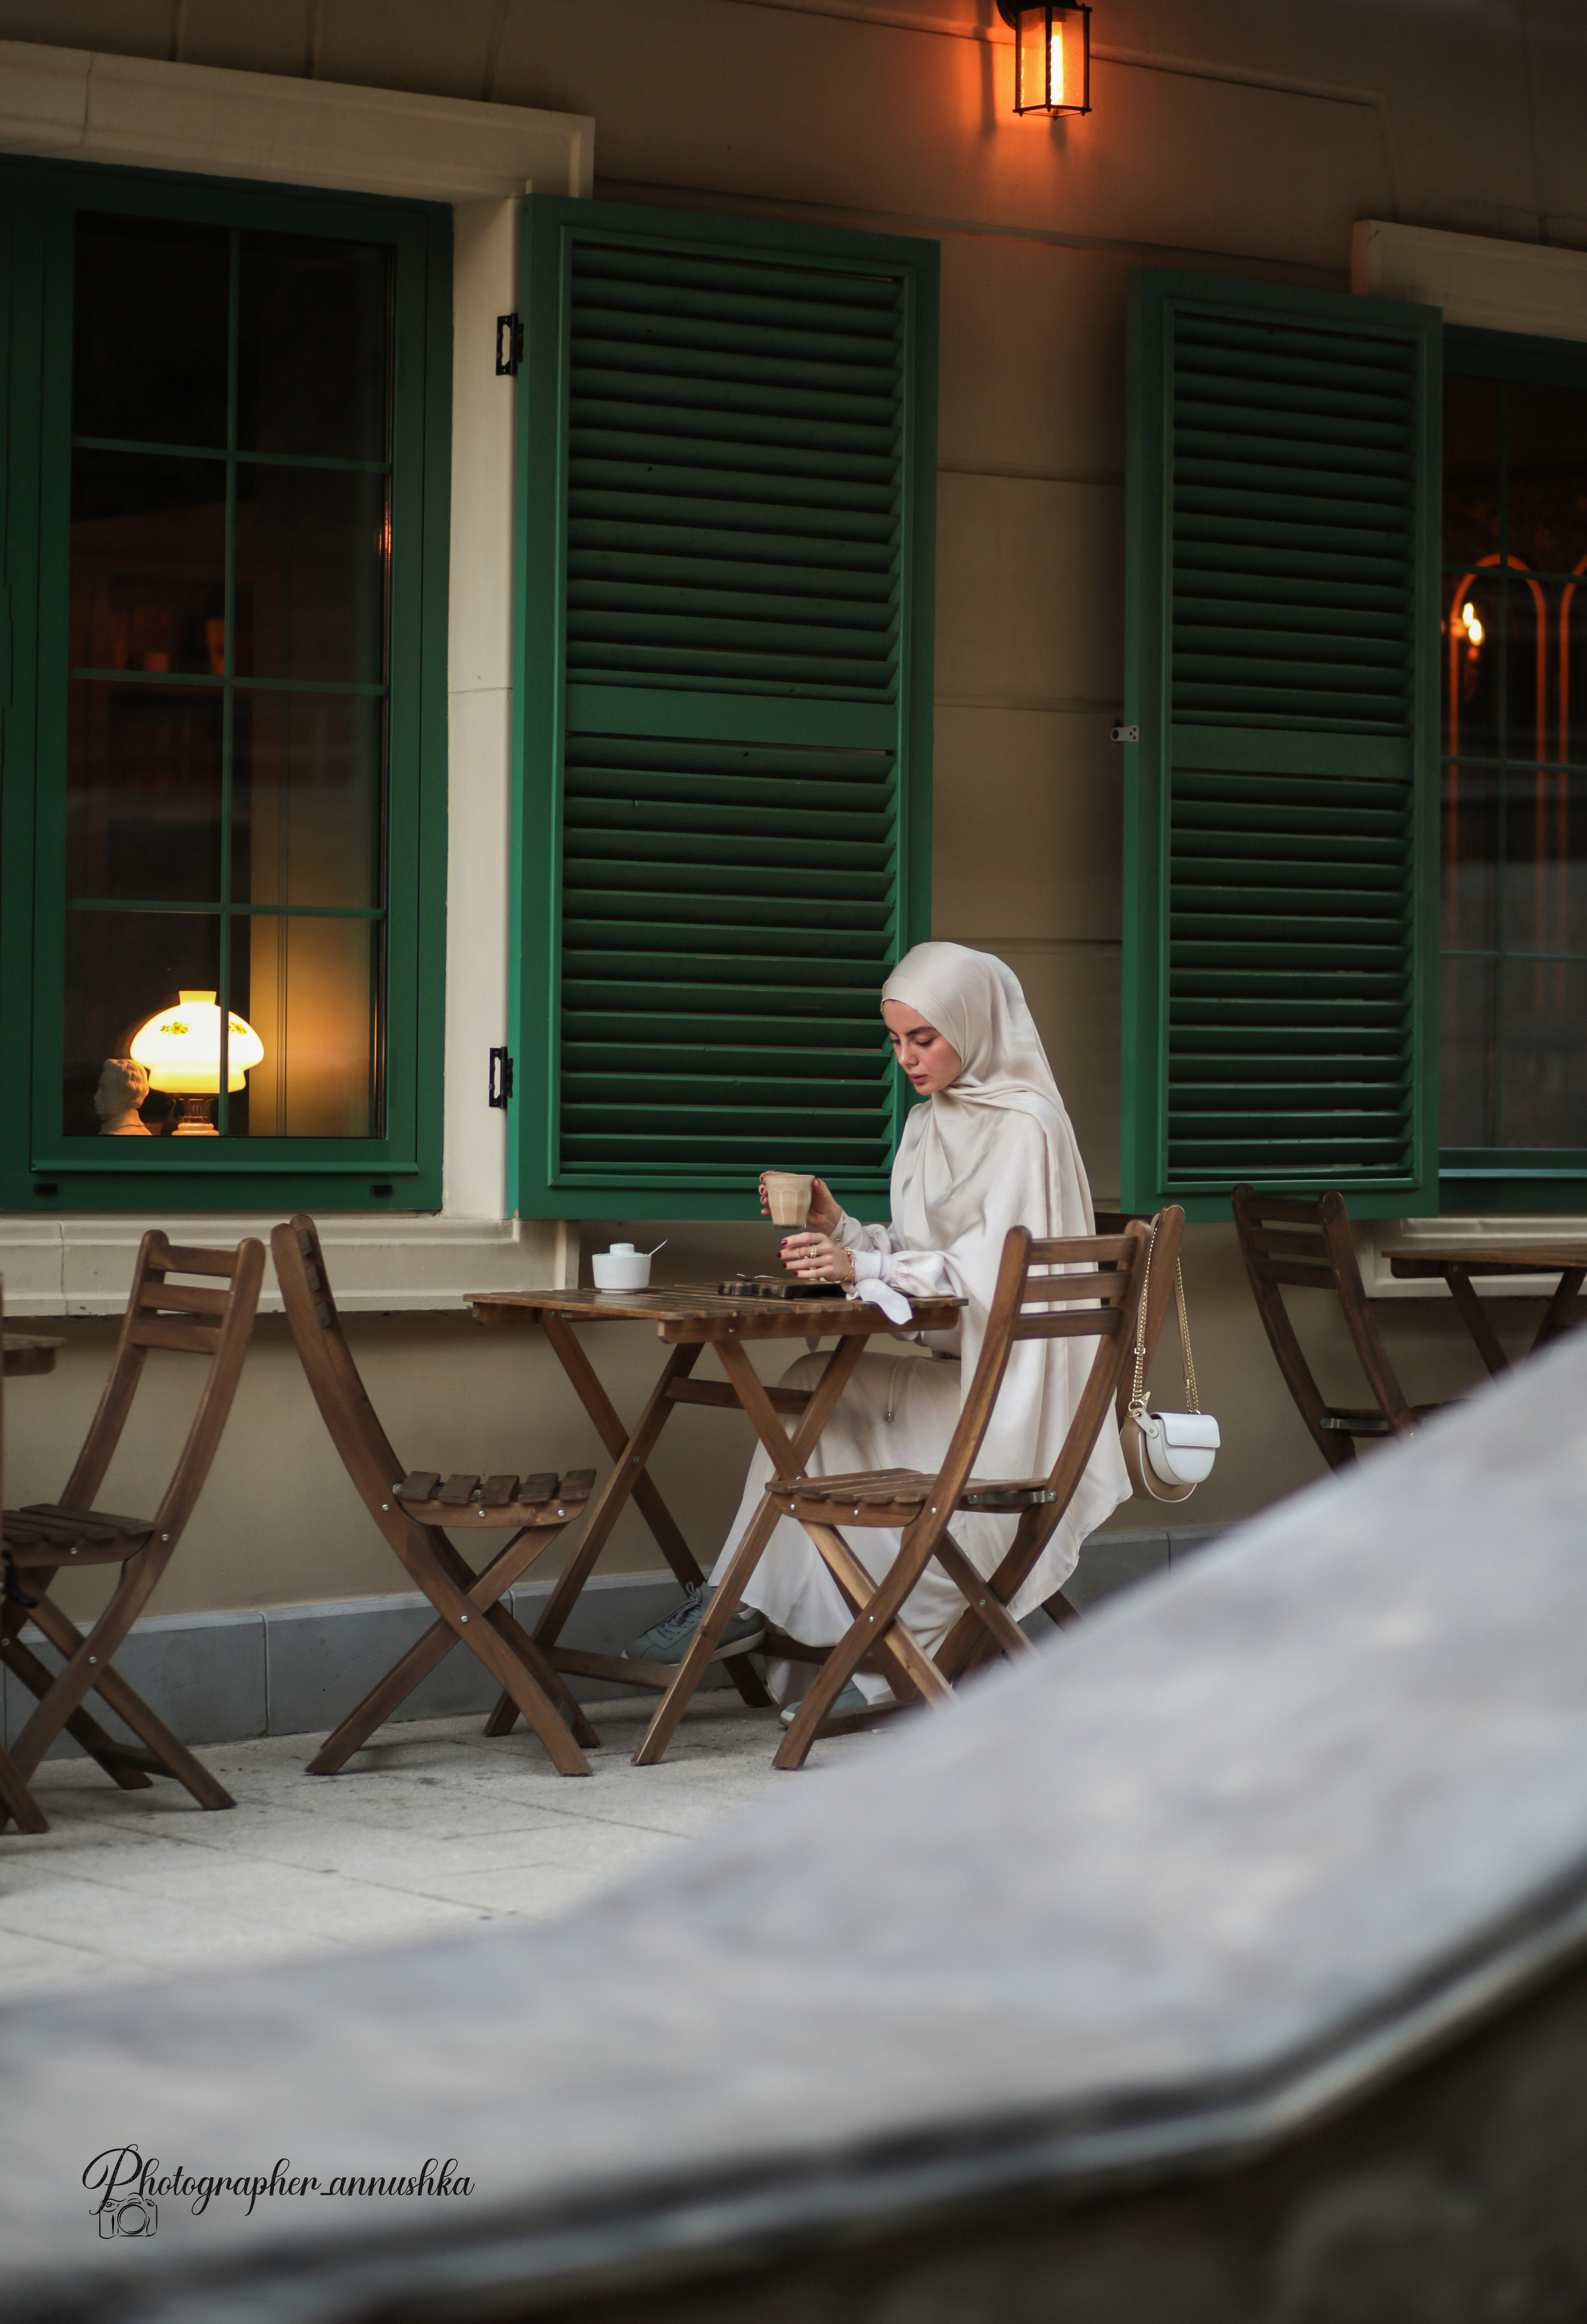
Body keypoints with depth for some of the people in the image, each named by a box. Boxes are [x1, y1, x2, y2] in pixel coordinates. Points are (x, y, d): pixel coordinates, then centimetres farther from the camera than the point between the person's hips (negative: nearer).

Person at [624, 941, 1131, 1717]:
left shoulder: (1025, 1124, -11)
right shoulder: (931, 1124, 15)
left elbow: (992, 1269, -22)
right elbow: (912, 1257, 14)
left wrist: (865, 1268, -30)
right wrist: (836, 1227, -4)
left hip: (1012, 1385, -7)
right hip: (951, 1369, 8)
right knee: (810, 1386, -15)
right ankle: (743, 1603, -20)